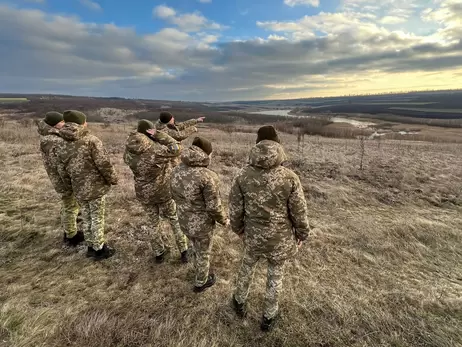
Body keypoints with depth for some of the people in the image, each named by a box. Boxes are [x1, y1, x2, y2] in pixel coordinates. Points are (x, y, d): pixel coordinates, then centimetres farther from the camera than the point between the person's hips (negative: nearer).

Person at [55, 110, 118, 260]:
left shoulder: (62, 146, 5)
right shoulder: (91, 140, -15)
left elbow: (62, 172, 10)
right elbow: (104, 163, -19)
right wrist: (113, 179, -5)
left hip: (79, 190, 6)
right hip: (96, 187, -6)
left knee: (86, 218, 19)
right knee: (97, 219, 6)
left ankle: (91, 247, 32)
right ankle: (99, 249, 18)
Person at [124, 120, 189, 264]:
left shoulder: (129, 152, -12)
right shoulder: (156, 150, -29)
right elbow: (175, 149, -17)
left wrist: (134, 135, 0)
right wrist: (158, 134, -19)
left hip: (144, 194, 4)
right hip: (165, 191, -3)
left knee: (154, 223, 22)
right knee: (175, 220, 17)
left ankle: (159, 254, 35)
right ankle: (184, 252, 27)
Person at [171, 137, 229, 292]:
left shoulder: (178, 170, -8)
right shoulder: (207, 176, -29)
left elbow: (175, 195, 6)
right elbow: (214, 207, -23)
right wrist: (224, 220, -4)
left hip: (184, 220, 6)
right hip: (202, 224, -6)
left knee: (196, 248, 31)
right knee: (203, 253, 21)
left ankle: (199, 272, 56)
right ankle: (200, 283, 45)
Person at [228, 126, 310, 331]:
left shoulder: (243, 176, -15)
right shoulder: (290, 178, -21)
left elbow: (235, 210, -6)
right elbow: (299, 212, -12)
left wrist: (239, 229, 13)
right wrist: (302, 235, 6)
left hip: (253, 236, 2)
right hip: (281, 239, -1)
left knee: (246, 268, 27)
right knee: (275, 277, 21)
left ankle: (239, 302, 52)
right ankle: (269, 317, 43)